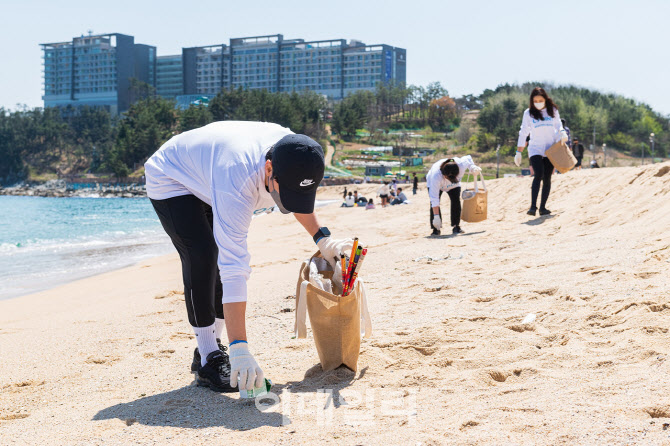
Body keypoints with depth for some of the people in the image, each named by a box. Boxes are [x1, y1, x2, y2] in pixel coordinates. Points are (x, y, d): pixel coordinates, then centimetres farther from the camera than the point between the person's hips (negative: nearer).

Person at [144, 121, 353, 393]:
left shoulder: (293, 151, -25)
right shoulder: (237, 183, -45)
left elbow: (299, 197, 3)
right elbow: (234, 272, -48)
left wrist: (322, 238, -9)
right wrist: (239, 349, -50)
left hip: (205, 175, 7)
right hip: (170, 180, -7)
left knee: (223, 256, -1)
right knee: (202, 256, -22)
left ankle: (214, 347, 12)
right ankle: (207, 360, -13)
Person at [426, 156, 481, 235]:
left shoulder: (462, 165, -37)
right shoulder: (436, 175, -46)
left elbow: (468, 158, -8)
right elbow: (434, 198, -43)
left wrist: (473, 168, -28)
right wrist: (436, 217, -44)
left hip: (454, 186, 3)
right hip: (434, 184, -3)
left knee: (456, 201, -17)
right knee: (434, 203, -21)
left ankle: (456, 227, -9)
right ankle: (436, 229, -15)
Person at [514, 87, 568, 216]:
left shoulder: (553, 111, 6)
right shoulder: (528, 113, 2)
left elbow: (558, 125, 16)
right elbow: (523, 133, 5)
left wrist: (563, 133, -8)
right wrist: (518, 152, 3)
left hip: (550, 149, 2)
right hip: (535, 149, -2)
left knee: (547, 178, 0)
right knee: (538, 175, -19)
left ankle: (543, 207, 7)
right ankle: (533, 206, -25)